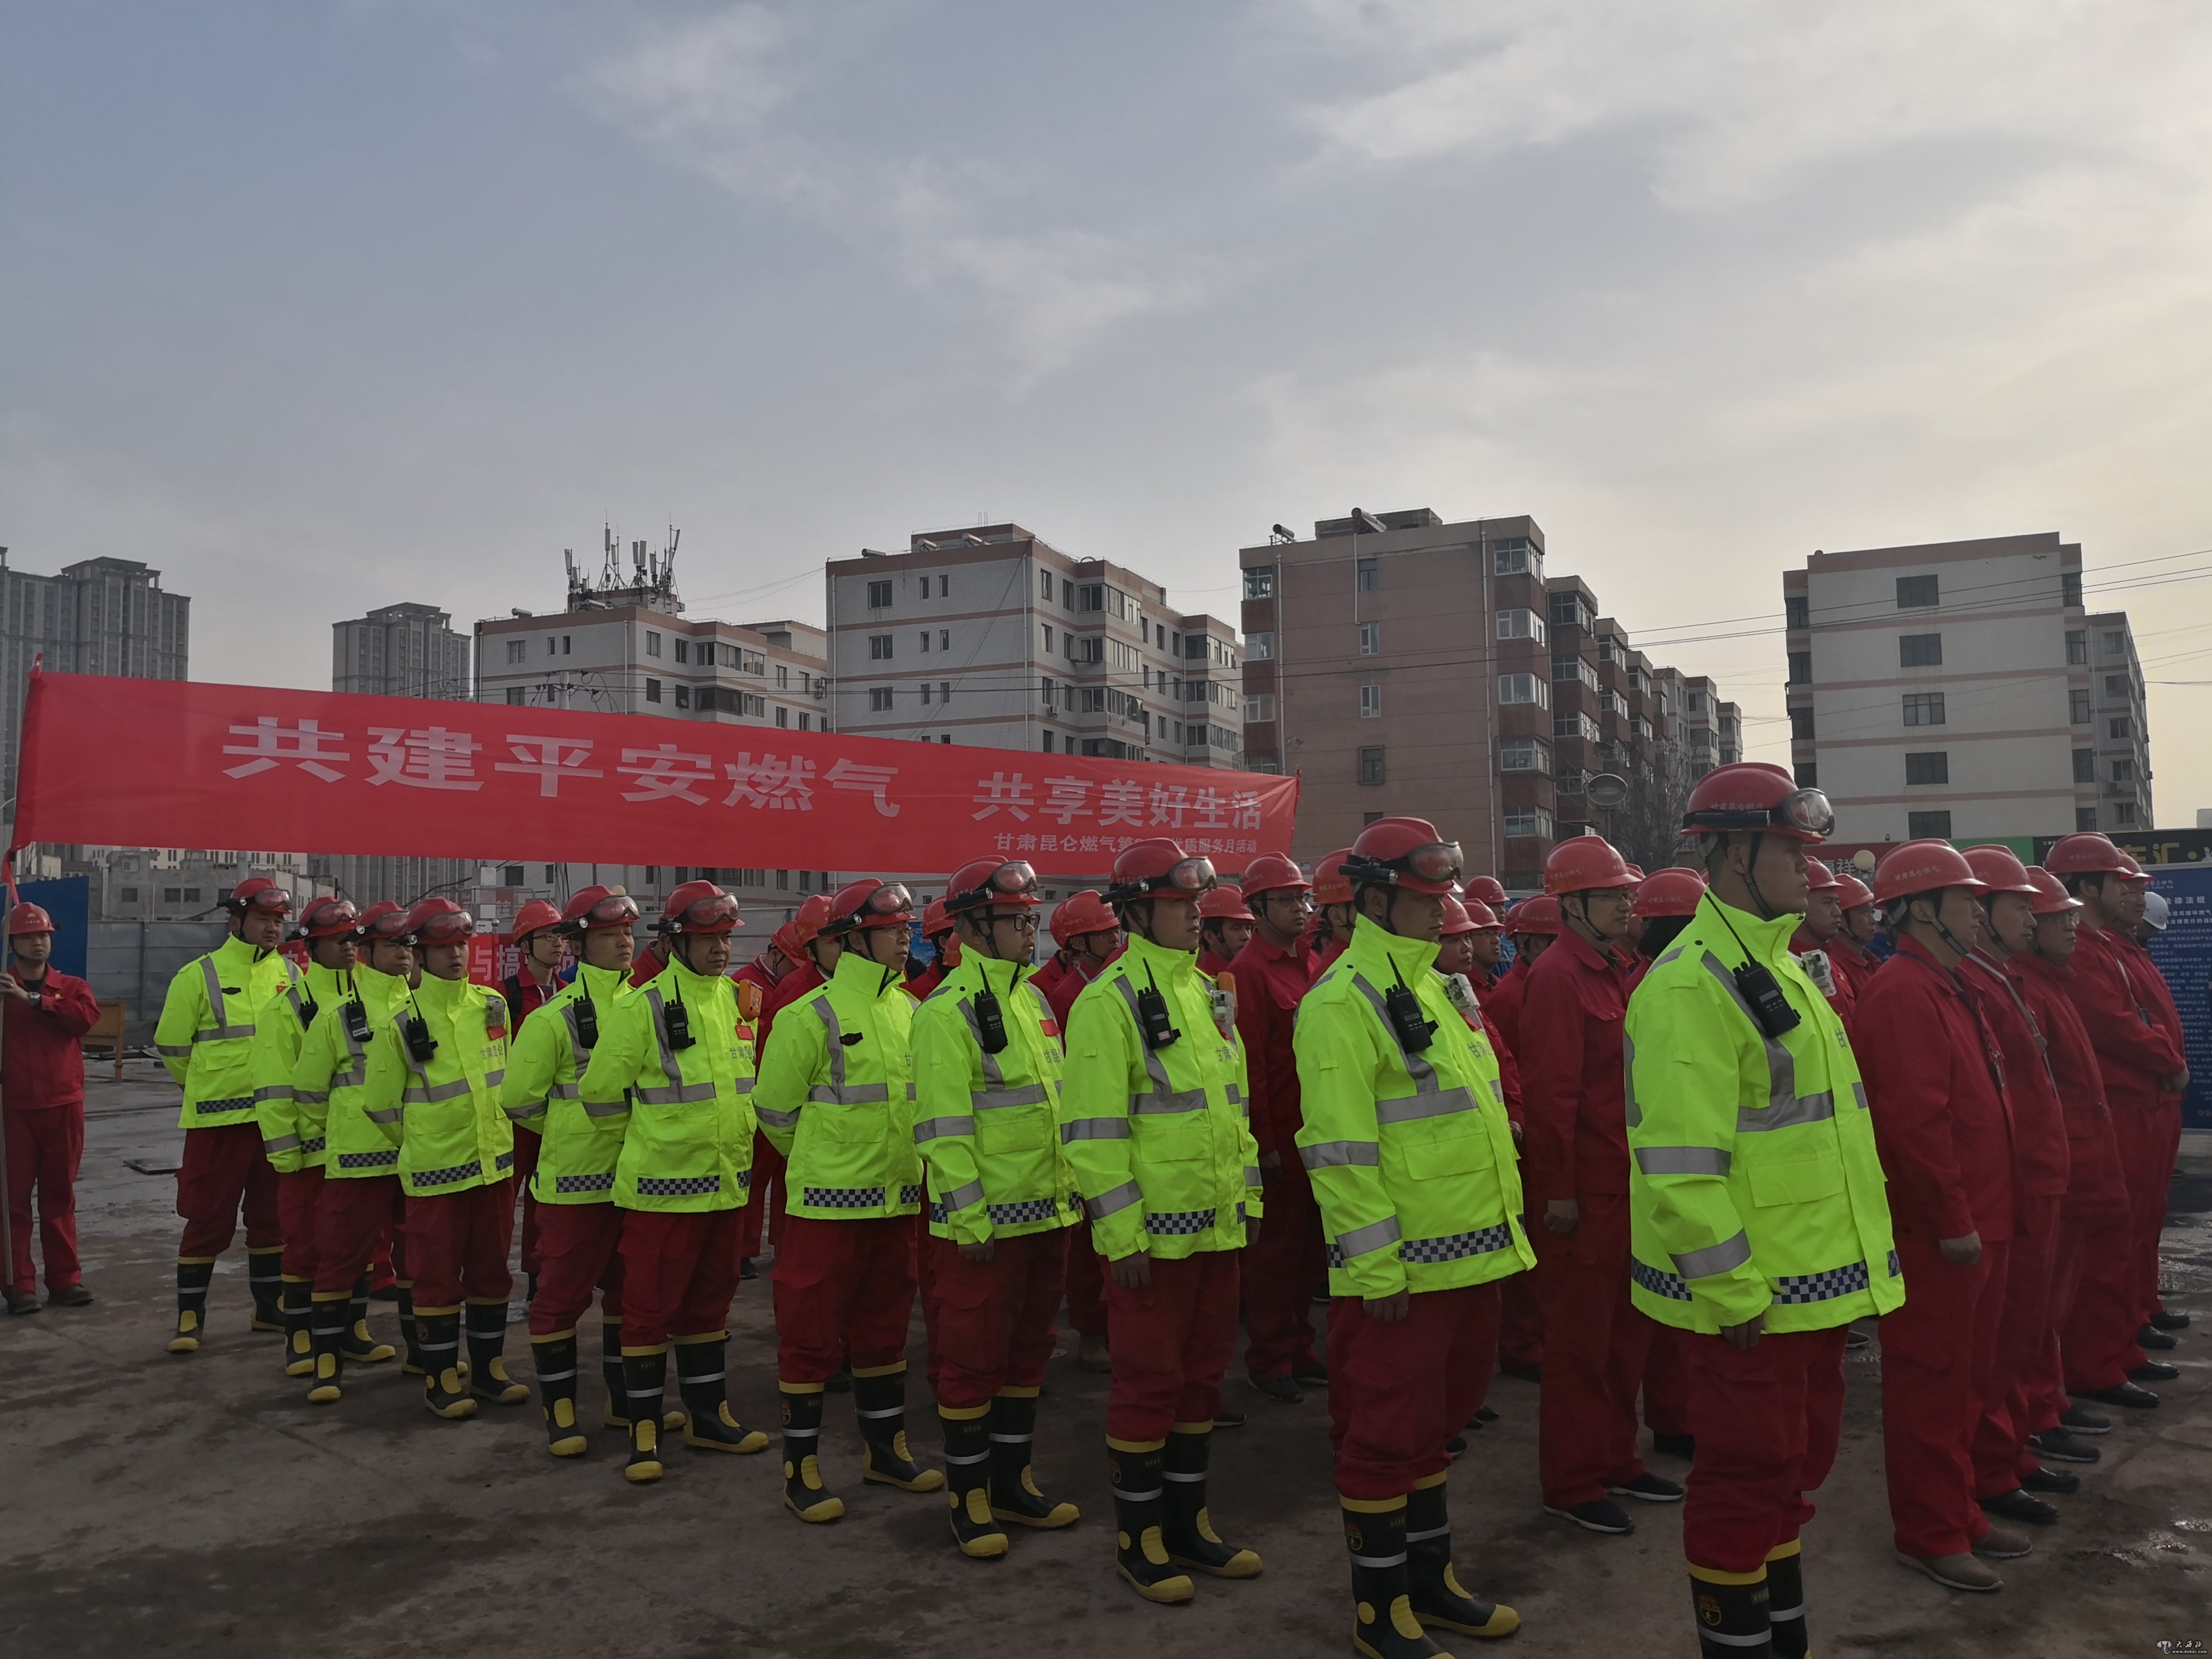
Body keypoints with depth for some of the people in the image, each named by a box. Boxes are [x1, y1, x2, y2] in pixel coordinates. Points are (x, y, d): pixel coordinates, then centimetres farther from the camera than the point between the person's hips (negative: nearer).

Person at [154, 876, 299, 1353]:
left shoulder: (291, 974, 6)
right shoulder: (199, 975, -5)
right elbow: (172, 1045, 2)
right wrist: (211, 1084, 10)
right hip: (218, 1118, -4)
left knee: (272, 1216, 12)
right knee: (208, 1218, 0)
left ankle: (271, 1307, 24)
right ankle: (190, 1316, 13)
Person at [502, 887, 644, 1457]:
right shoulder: (557, 1017, -10)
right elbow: (519, 1099, -5)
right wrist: (574, 1132, 4)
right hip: (576, 1180, -5)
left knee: (631, 1290, 14)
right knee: (564, 1292, 3)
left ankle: (625, 1399, 28)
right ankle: (560, 1410, 17)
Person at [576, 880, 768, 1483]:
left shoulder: (737, 1000, 7)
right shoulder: (641, 1007, -12)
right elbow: (601, 1093, -6)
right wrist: (646, 1146, 4)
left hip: (726, 1183, 6)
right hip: (662, 1187, -6)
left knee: (709, 1301, 16)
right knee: (650, 1307, 3)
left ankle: (708, 1414, 28)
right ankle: (645, 1427, 15)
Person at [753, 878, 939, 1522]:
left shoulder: (911, 1011, 6)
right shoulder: (812, 1016, -12)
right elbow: (775, 1110, -5)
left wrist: (889, 1160, 15)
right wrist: (821, 1161, 7)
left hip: (897, 1202, 6)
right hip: (828, 1203, -6)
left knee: (885, 1327, 16)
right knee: (812, 1333, 2)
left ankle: (886, 1449, 30)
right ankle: (801, 1468, 14)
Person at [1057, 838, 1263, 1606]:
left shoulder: (1208, 994, 12)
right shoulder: (1109, 1002, -12)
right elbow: (1093, 1132, -15)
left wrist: (1249, 1196, 15)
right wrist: (1121, 1235, -17)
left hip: (1217, 1227, 7)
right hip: (1152, 1234, -7)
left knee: (1202, 1374, 15)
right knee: (1149, 1381, 2)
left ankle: (1186, 1523, 29)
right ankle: (1136, 1537, 18)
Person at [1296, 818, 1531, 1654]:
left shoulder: (1433, 984, 14)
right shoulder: (1344, 1001, -15)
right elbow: (1339, 1149, -19)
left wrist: (1502, 1226, 19)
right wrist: (1375, 1266, -20)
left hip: (1471, 1251, 9)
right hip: (1403, 1265, -9)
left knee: (1437, 1415, 19)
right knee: (1387, 1430, 3)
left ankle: (1430, 1579, 34)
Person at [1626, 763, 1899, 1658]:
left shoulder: (1777, 966, 12)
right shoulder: (1691, 983, -20)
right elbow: (1677, 1162, -25)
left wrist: (1845, 1264, 19)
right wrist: (1733, 1294, -21)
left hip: (1811, 1283, 10)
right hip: (1749, 1297, -10)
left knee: (1797, 1463, 21)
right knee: (1747, 1475, 4)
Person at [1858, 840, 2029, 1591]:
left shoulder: (1948, 987, 15)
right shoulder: (1903, 992, -18)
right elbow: (1915, 1118, -24)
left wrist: (1979, 1214, 17)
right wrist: (1952, 1220, -20)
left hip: (1975, 1223, 10)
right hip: (1933, 1232, -10)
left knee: (1966, 1375, 19)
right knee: (1932, 1381, 1)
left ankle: (1959, 1511, 31)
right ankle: (1931, 1536, 12)